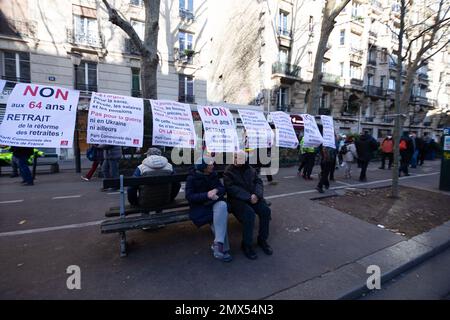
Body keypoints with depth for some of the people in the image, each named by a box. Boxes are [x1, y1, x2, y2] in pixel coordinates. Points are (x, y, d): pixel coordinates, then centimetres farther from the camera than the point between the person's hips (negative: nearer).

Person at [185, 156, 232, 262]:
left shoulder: (213, 175, 7)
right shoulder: (192, 178, -7)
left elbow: (223, 189, 8)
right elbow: (189, 196, -12)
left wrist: (216, 190, -17)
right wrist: (206, 195, -24)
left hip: (214, 203, 4)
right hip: (200, 207, -4)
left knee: (222, 206, -31)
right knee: (221, 217, -28)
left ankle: (218, 243, -25)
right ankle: (223, 249, -17)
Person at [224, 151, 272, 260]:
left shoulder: (250, 169, 13)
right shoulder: (228, 171, -2)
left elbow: (258, 182, 7)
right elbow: (231, 188, -13)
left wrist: (256, 195, -15)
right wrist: (248, 197, -21)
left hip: (253, 197, 5)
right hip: (237, 199, -5)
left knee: (266, 210, -18)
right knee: (249, 213, -30)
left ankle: (262, 239, 4)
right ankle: (246, 245, -9)